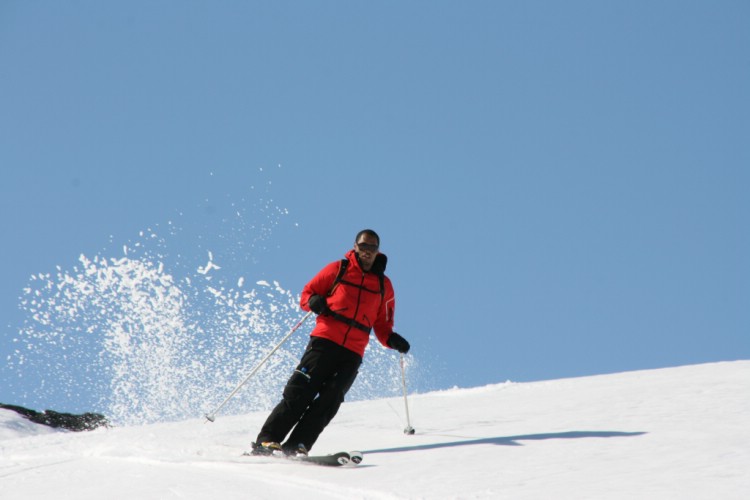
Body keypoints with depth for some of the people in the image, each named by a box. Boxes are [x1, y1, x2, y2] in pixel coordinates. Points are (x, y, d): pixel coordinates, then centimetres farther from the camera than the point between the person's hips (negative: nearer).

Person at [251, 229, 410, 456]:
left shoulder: (383, 285, 17)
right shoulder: (338, 269, 10)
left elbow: (382, 325, 22)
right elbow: (307, 293, 12)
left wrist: (392, 340, 1)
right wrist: (314, 301, -11)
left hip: (352, 354, 2)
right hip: (325, 341, -2)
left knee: (329, 400, -13)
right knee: (300, 393, -12)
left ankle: (296, 446, -16)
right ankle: (267, 440, -10)